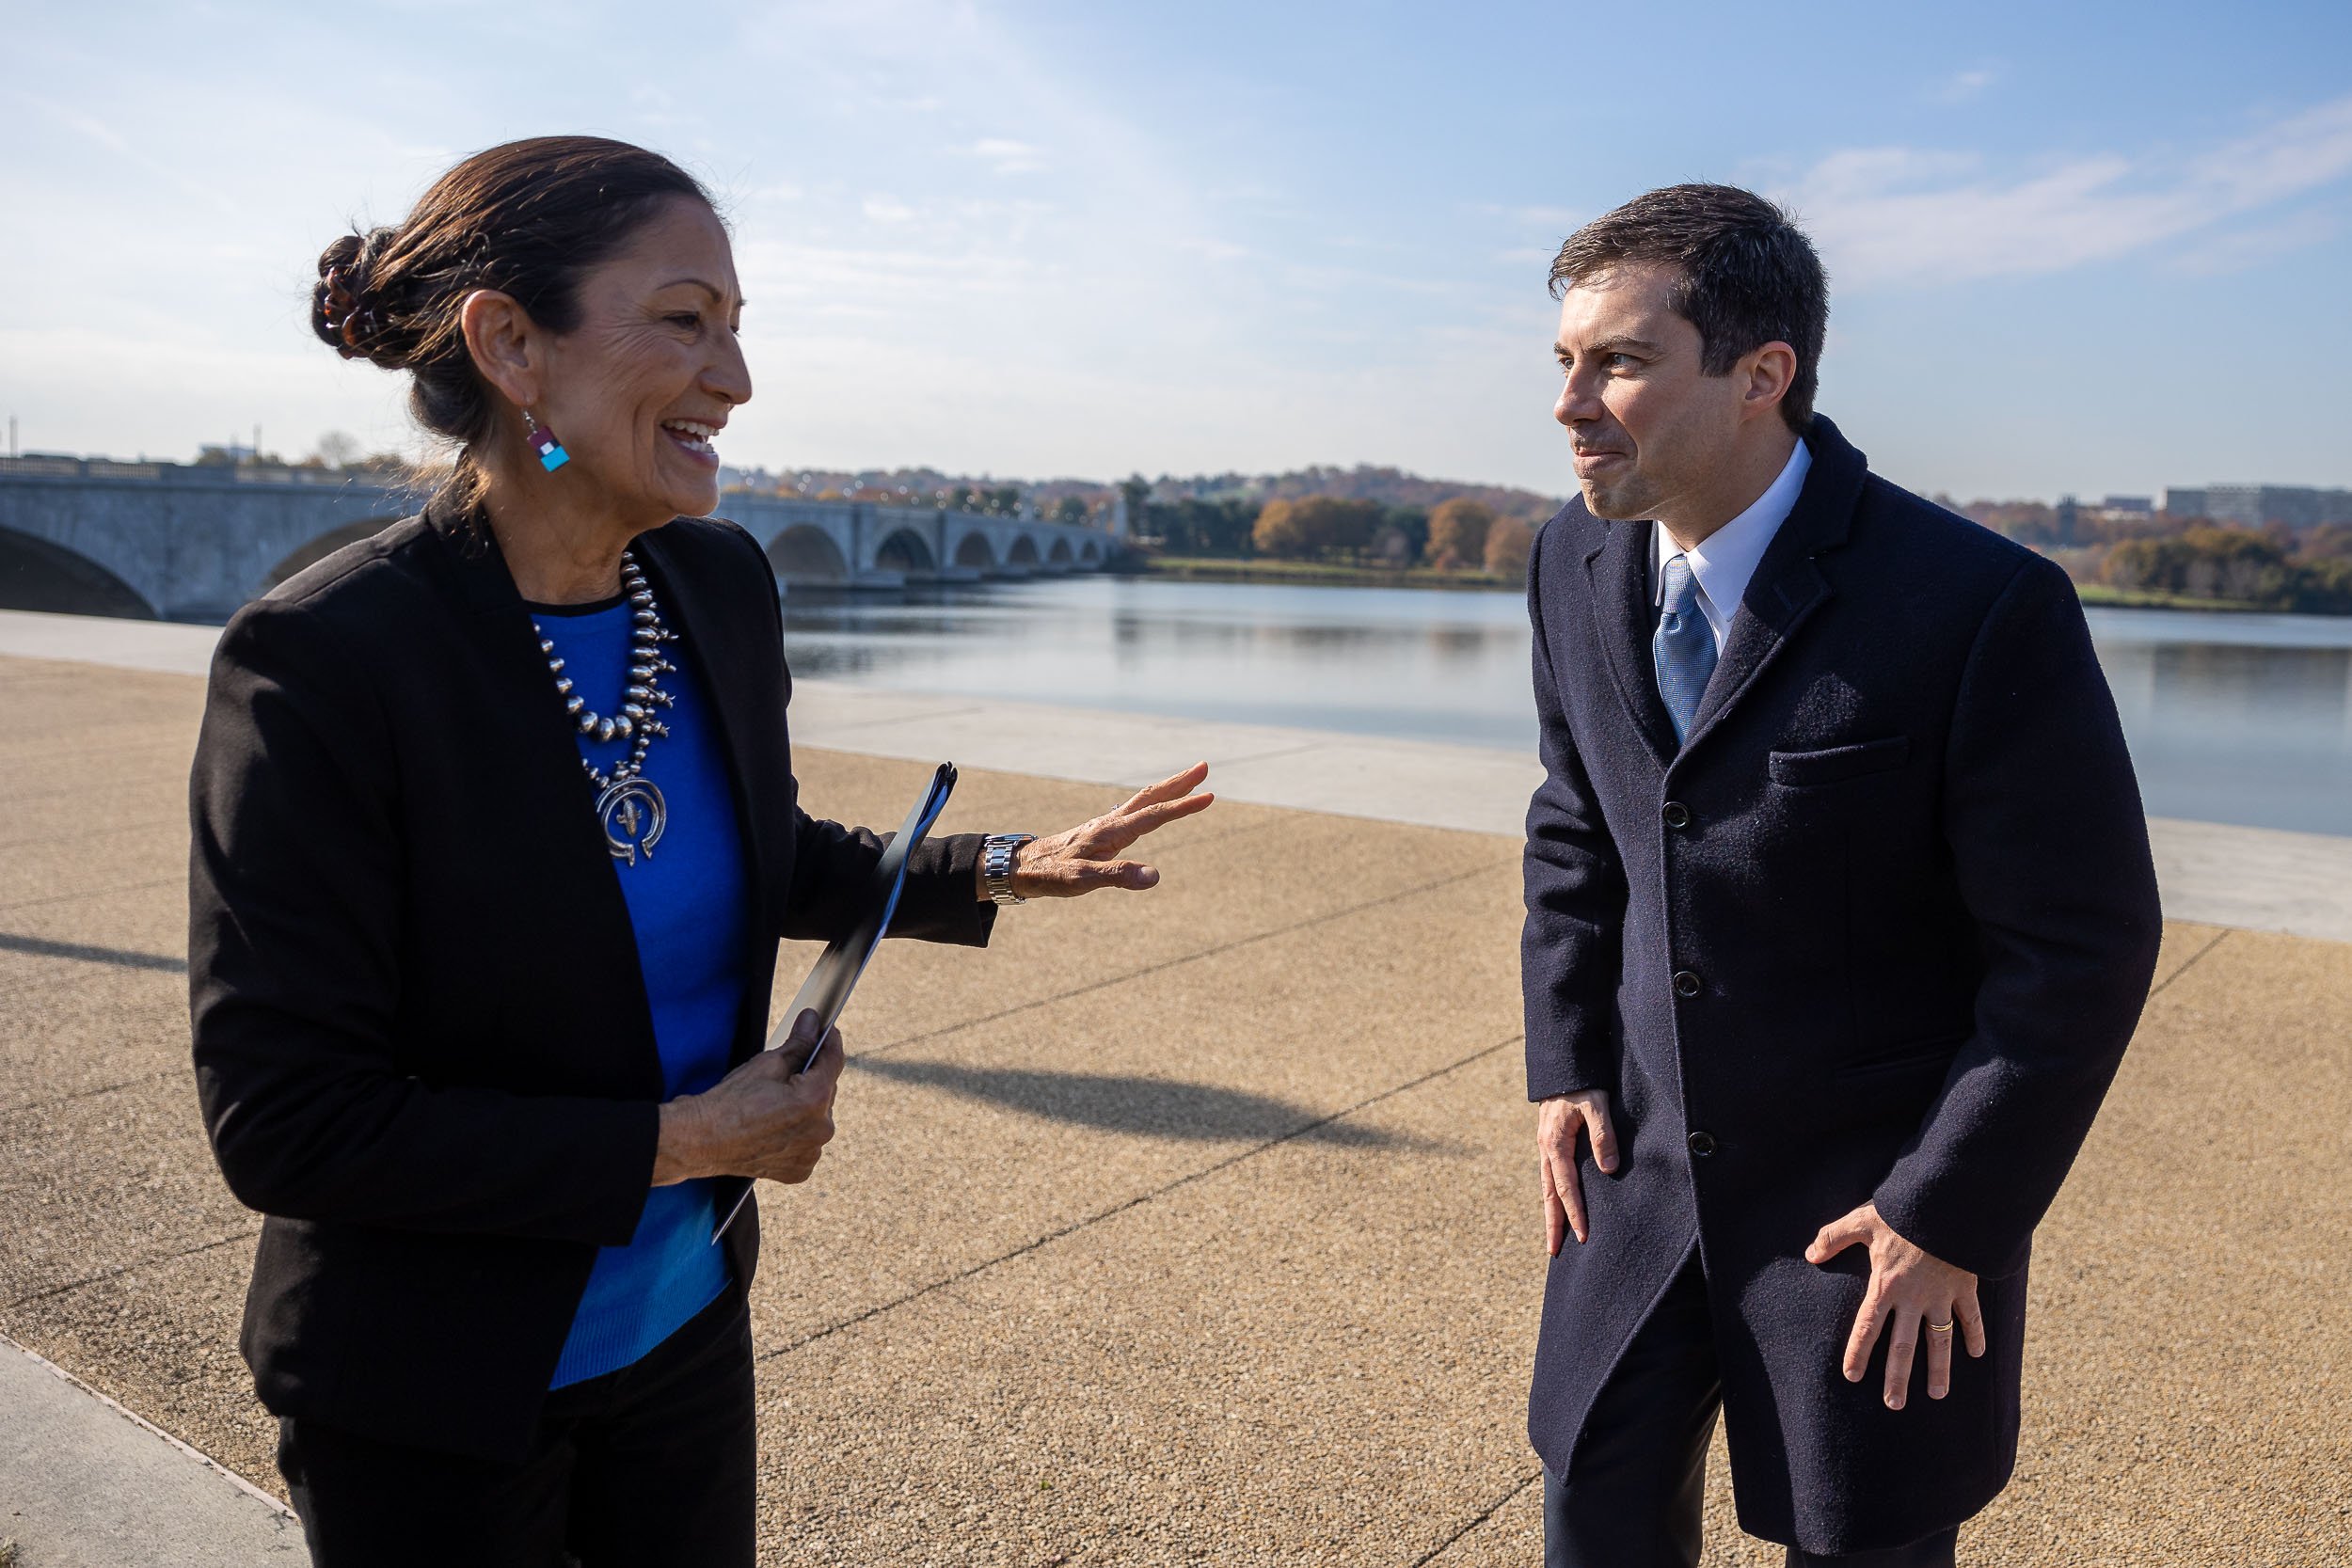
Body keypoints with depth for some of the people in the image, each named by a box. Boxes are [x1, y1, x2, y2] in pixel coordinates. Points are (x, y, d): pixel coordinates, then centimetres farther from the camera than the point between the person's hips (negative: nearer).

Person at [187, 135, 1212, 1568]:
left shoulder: (723, 584, -7)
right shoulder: (322, 661, -24)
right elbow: (282, 1121, -22)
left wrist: (997, 872, -2)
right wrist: (681, 1143, -21)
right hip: (436, 1396, -5)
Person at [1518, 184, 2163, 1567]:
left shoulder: (1981, 608, -22)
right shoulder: (1577, 563, -4)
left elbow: (2083, 943, -15)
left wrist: (1950, 1213, -13)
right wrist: (1564, 1062, 3)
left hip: (1873, 1193, -4)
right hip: (1643, 1152, 5)